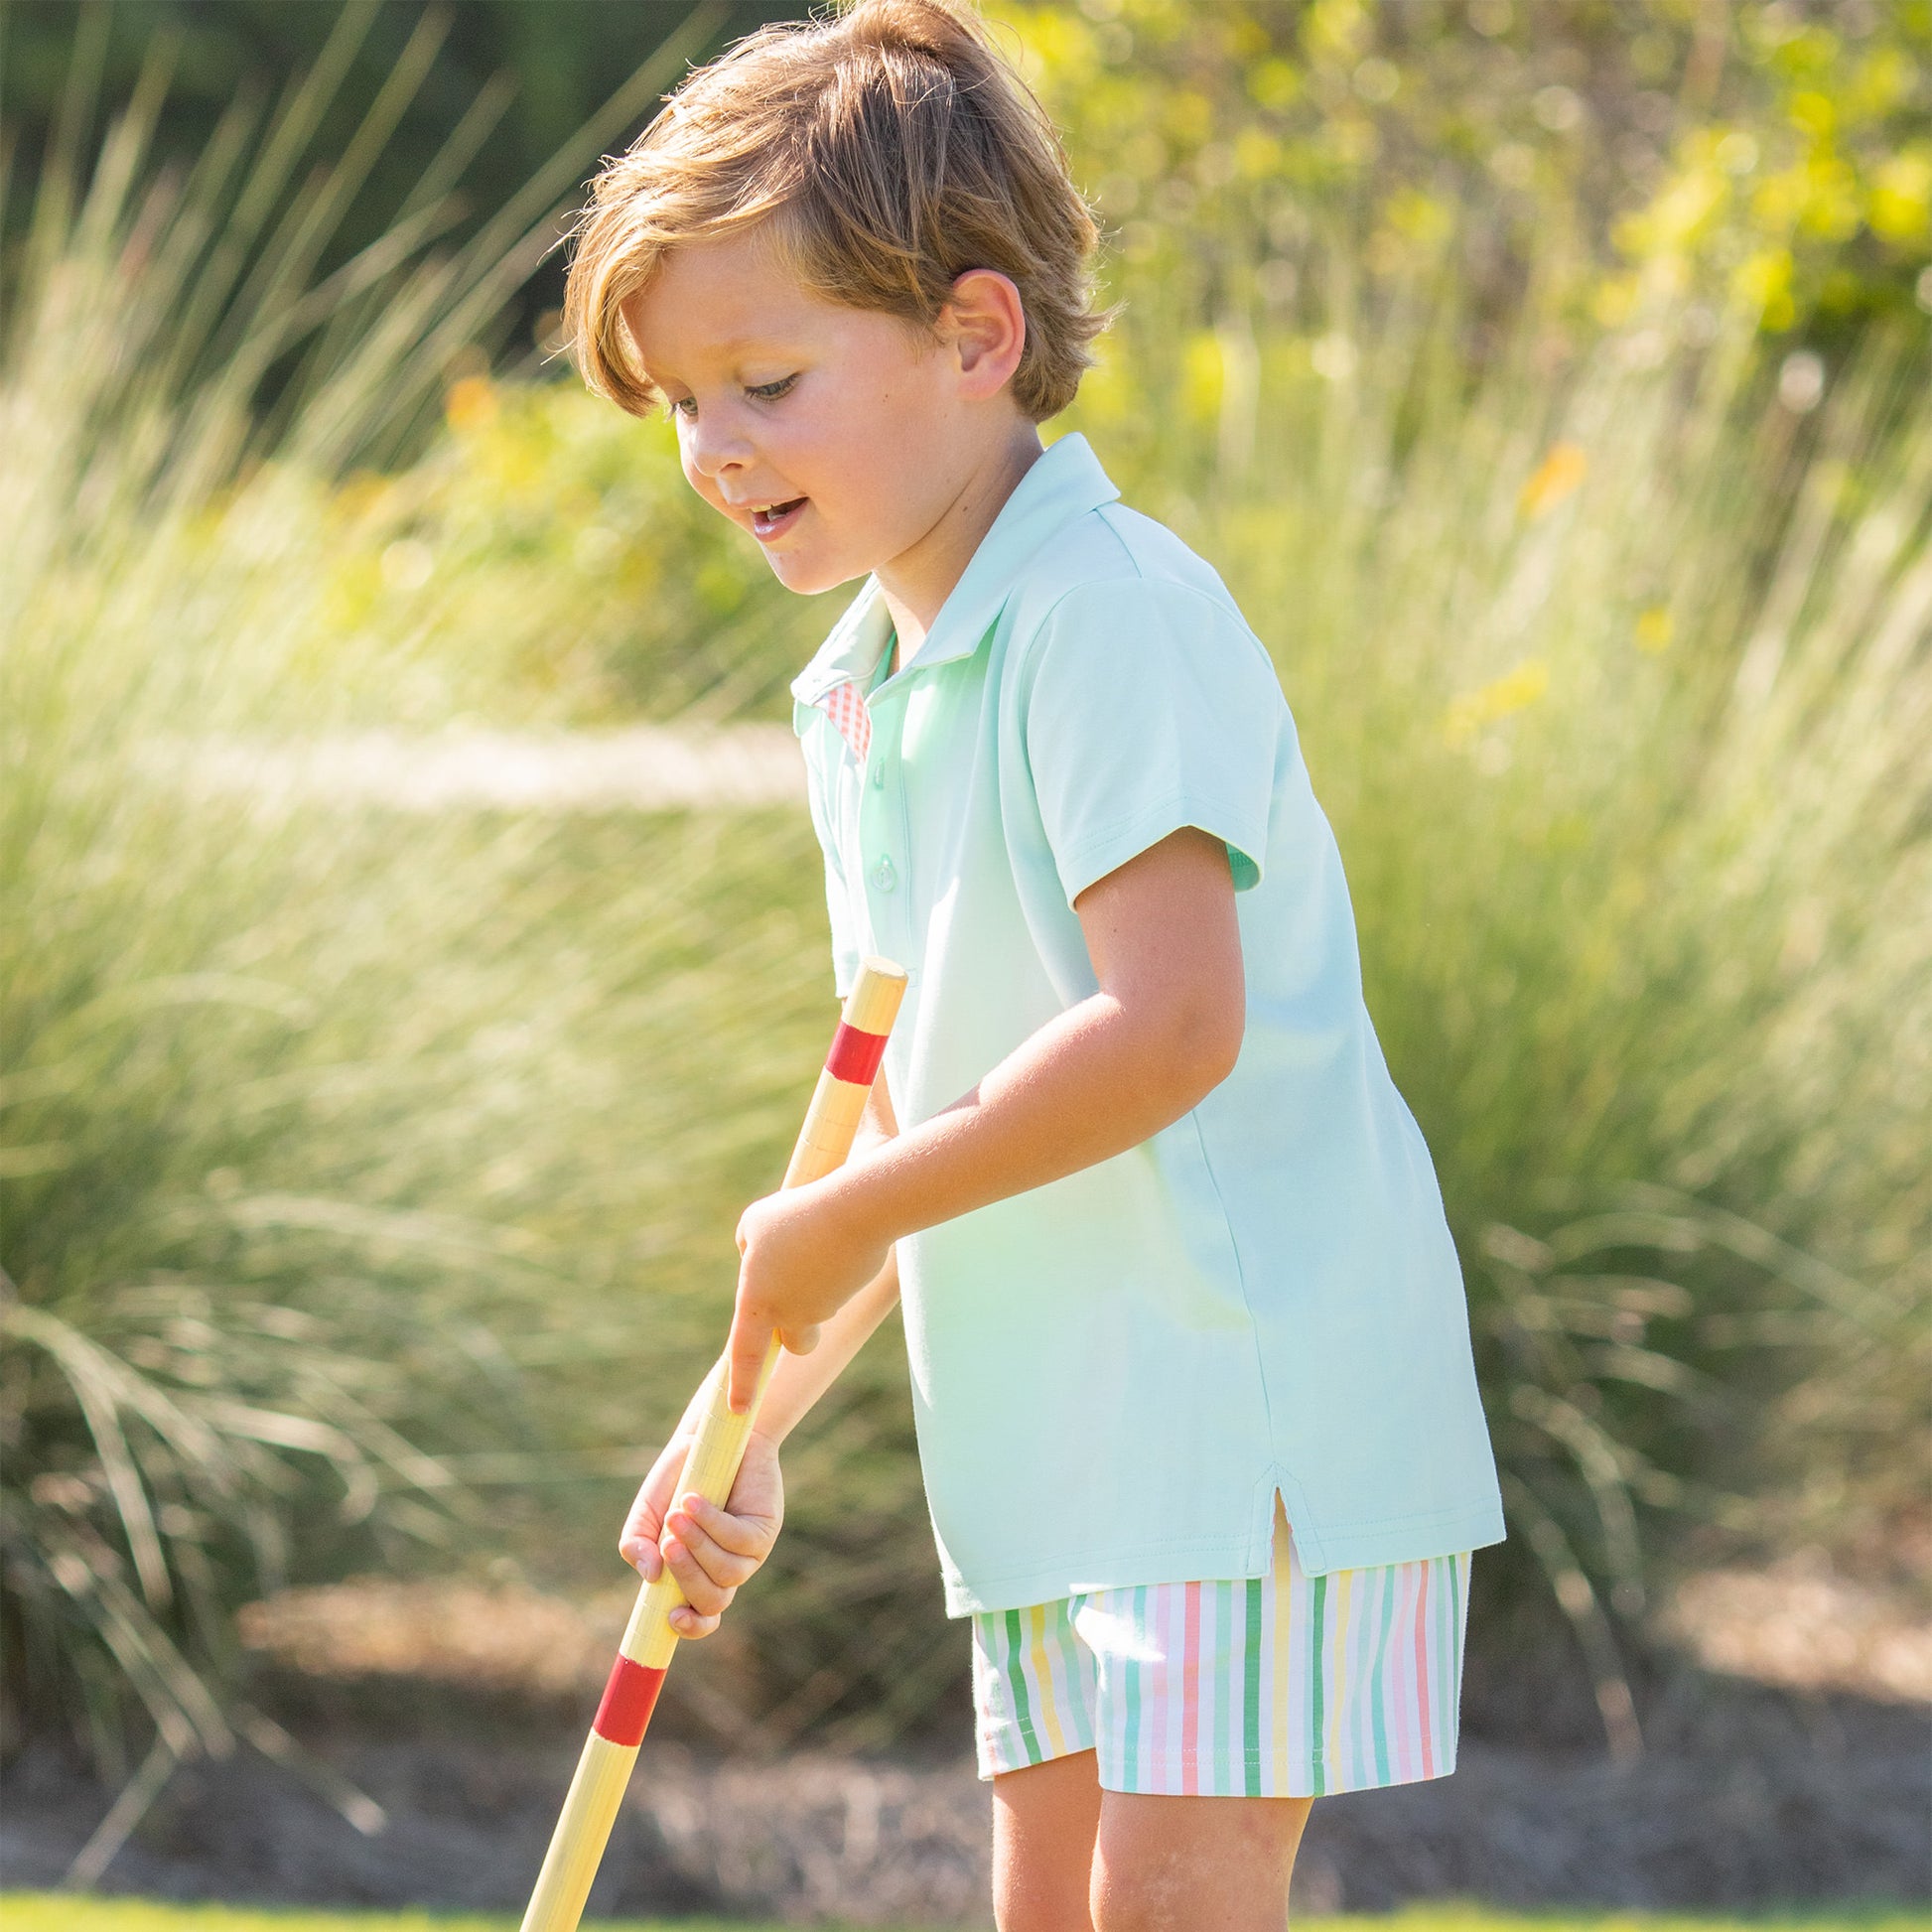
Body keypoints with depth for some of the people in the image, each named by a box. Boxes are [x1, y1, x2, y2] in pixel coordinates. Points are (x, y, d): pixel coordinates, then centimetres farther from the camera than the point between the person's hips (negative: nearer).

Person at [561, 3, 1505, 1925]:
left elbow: (1167, 1030, -25)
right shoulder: (862, 688, 14)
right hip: (1056, 1426, 9)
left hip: (1248, 1385, -9)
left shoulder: (1112, 617, -15)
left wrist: (842, 1222, -14)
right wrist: (754, 1421, 11)